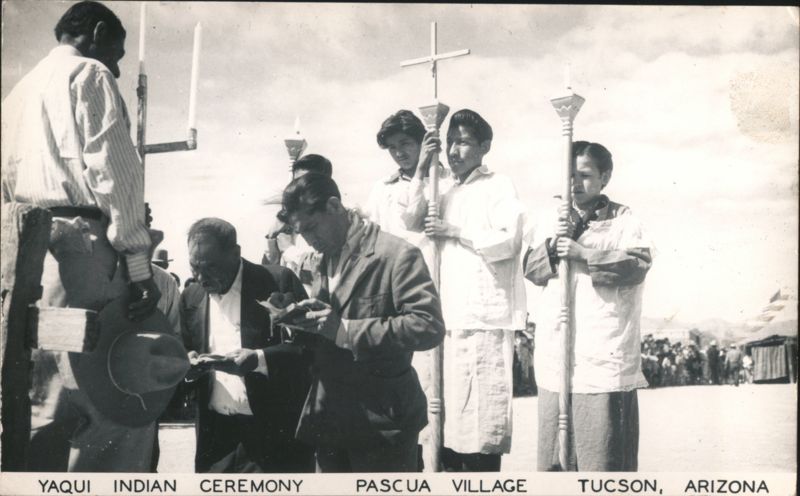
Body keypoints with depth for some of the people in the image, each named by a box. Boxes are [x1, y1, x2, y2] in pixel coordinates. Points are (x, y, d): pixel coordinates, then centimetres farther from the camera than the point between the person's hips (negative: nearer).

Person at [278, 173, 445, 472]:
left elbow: (429, 326, -22)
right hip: (330, 422, 7)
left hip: (381, 425, -7)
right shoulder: (325, 261, 13)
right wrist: (308, 321, -1)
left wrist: (345, 329, -24)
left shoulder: (396, 254, -13)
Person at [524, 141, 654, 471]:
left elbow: (637, 264, -10)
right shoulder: (549, 221, 17)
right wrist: (552, 246, -10)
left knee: (604, 452, -3)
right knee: (554, 451, 9)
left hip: (604, 358, -4)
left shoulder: (625, 221, 5)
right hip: (555, 356, 4)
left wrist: (583, 253, -17)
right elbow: (532, 270, 9)